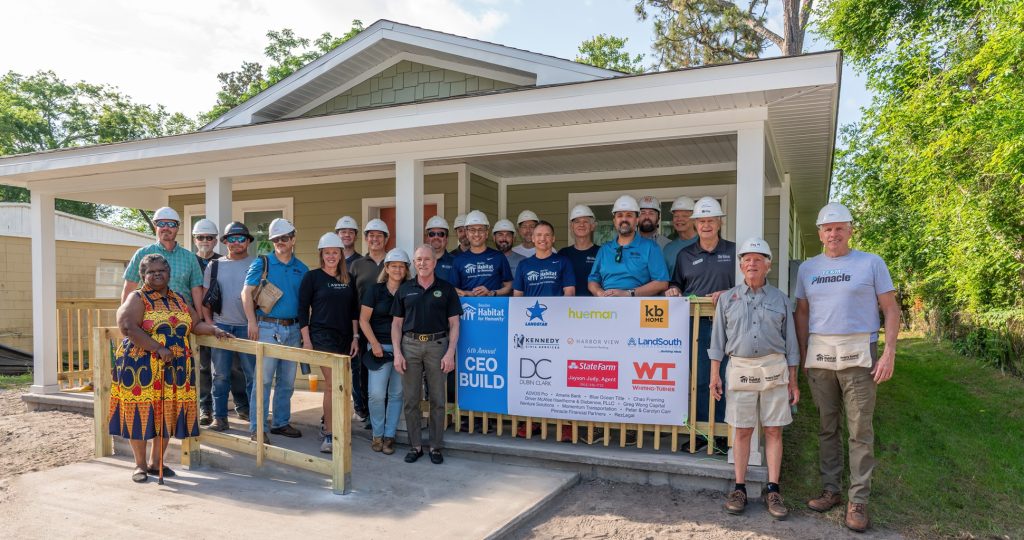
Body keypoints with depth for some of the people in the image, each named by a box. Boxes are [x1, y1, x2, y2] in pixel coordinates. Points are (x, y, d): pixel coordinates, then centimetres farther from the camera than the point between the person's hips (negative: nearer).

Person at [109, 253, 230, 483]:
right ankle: (140, 464, 16)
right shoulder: (137, 298, -3)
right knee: (141, 414, 1)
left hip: (174, 369, 5)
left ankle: (156, 462, 22)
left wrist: (214, 330, -4)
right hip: (142, 367, -5)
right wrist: (158, 348, -22)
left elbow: (196, 323, 17)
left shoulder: (179, 300, 15)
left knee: (168, 415, 7)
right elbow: (128, 327, -17)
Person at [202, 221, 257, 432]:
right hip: (221, 325, 2)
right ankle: (219, 416, 13)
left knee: (252, 373, 1)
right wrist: (209, 322, 2)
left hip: (248, 327, -2)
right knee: (221, 374, 6)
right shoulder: (215, 265, 10)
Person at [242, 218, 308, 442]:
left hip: (293, 329, 5)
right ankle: (256, 428, 1)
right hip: (268, 328, -4)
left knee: (287, 381, 11)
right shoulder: (262, 263, 0)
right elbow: (246, 292, -5)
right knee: (264, 379, -6)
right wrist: (252, 321, -14)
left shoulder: (302, 269, 11)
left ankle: (281, 422, 23)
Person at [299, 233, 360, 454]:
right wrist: (306, 341, -8)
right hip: (322, 336, -4)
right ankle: (329, 434, -7)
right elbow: (303, 309, -3)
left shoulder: (348, 279, 11)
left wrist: (355, 337, 7)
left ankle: (328, 421, 25)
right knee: (333, 384, -12)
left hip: (344, 338, 5)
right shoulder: (312, 277, -1)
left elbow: (354, 309, 13)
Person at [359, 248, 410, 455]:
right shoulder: (375, 291, 2)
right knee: (377, 394, -7)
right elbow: (363, 320, 1)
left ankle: (389, 436, 16)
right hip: (380, 347, -2)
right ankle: (377, 435, 12)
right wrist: (374, 344, -8)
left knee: (396, 394, 5)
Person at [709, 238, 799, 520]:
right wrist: (715, 374, 2)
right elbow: (718, 338, 7)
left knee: (774, 431, 2)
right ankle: (739, 488, 13)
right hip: (740, 368, 0)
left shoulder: (780, 299, 8)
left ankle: (773, 490, 10)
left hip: (774, 370, 0)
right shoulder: (727, 298, 7)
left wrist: (793, 380, 7)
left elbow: (790, 340, 10)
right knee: (742, 431, 4)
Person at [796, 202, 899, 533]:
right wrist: (802, 355, 8)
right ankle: (831, 490, 20)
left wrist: (889, 353, -8)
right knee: (826, 427, 9)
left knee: (860, 429, -1)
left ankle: (858, 500, 8)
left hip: (857, 354, -3)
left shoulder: (871, 263, 2)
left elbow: (891, 309, 1)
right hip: (819, 354, 3)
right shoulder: (807, 268, 11)